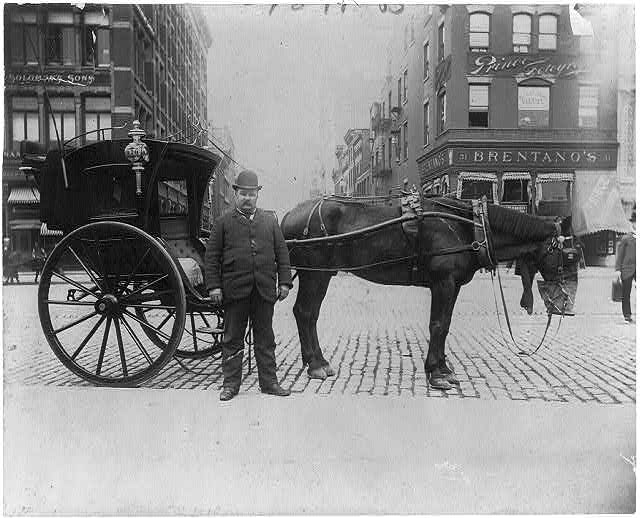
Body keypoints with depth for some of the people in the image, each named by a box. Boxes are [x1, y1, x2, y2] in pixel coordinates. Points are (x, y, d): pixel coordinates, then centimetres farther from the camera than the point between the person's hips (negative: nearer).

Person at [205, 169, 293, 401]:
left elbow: (282, 253, 10)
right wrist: (213, 285, -6)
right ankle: (231, 384, 16)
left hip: (265, 290, 2)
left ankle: (269, 382, 20)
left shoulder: (270, 220, 12)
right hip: (234, 291, -2)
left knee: (265, 339, 9)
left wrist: (284, 281, 3)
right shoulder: (223, 222, 5)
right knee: (232, 339, 6)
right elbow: (211, 257, 3)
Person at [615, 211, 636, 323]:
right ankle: (627, 315, 13)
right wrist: (618, 269, -5)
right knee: (626, 293, 4)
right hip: (627, 269, -3)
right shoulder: (626, 238, -1)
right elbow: (619, 254, 0)